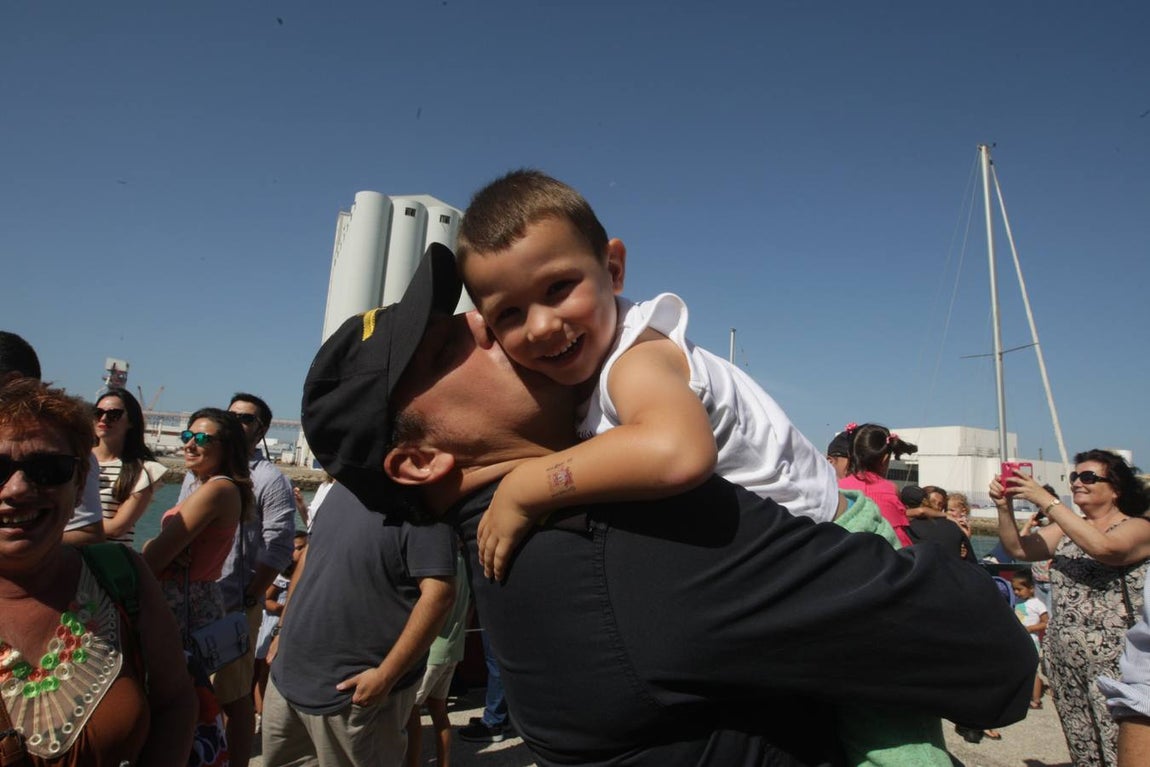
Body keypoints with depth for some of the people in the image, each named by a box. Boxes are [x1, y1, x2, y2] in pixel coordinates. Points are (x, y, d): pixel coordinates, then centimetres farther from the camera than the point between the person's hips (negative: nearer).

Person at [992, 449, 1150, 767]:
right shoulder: (1067, 529, 10)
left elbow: (1102, 547, -27)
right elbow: (1019, 549, -2)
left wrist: (1047, 501, -26)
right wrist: (1004, 507, -16)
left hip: (1114, 665, -5)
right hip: (1064, 661, 5)